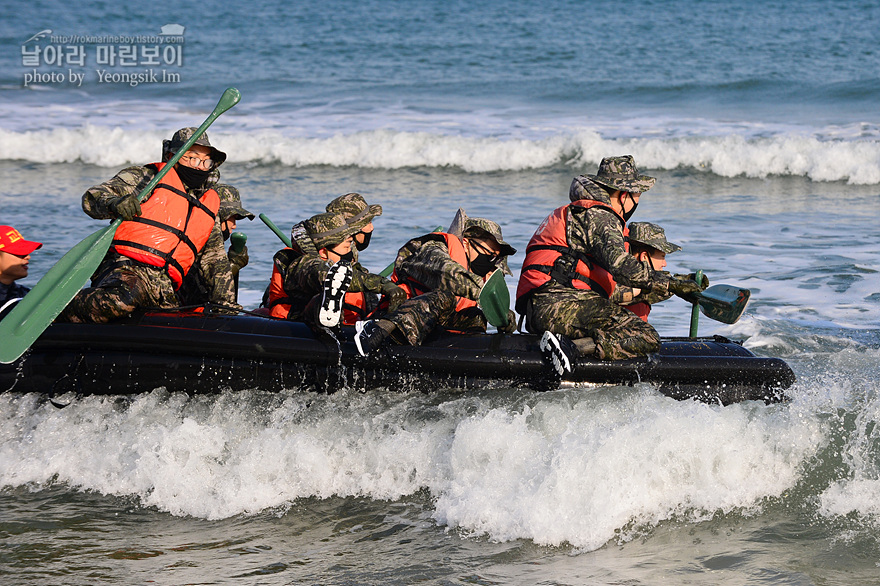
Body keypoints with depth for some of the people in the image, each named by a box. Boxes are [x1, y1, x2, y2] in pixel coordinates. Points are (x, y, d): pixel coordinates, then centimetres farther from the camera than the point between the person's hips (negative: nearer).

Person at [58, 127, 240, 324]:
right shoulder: (147, 177, 12)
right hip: (126, 269, -6)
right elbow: (92, 198, 1)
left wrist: (224, 303, 16)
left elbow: (215, 258, 30)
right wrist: (114, 204, -23)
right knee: (124, 299, -41)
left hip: (164, 291, 6)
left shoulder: (209, 206, 28)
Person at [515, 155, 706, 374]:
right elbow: (620, 265, -18)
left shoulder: (574, 212, 31)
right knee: (646, 340, -17)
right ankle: (572, 348, -30)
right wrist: (670, 284, -14)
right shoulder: (599, 217, -3)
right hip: (563, 304, -10)